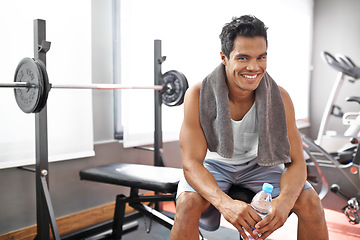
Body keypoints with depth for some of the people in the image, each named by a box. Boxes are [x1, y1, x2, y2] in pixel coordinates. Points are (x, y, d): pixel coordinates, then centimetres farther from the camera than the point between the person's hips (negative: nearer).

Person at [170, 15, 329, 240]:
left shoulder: (280, 97, -20)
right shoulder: (198, 96, -26)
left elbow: (296, 162, -16)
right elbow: (192, 163, -27)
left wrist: (285, 200, -39)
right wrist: (225, 203, -46)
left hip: (258, 163, 2)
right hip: (215, 164, -2)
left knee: (311, 202, -18)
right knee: (187, 203, -31)